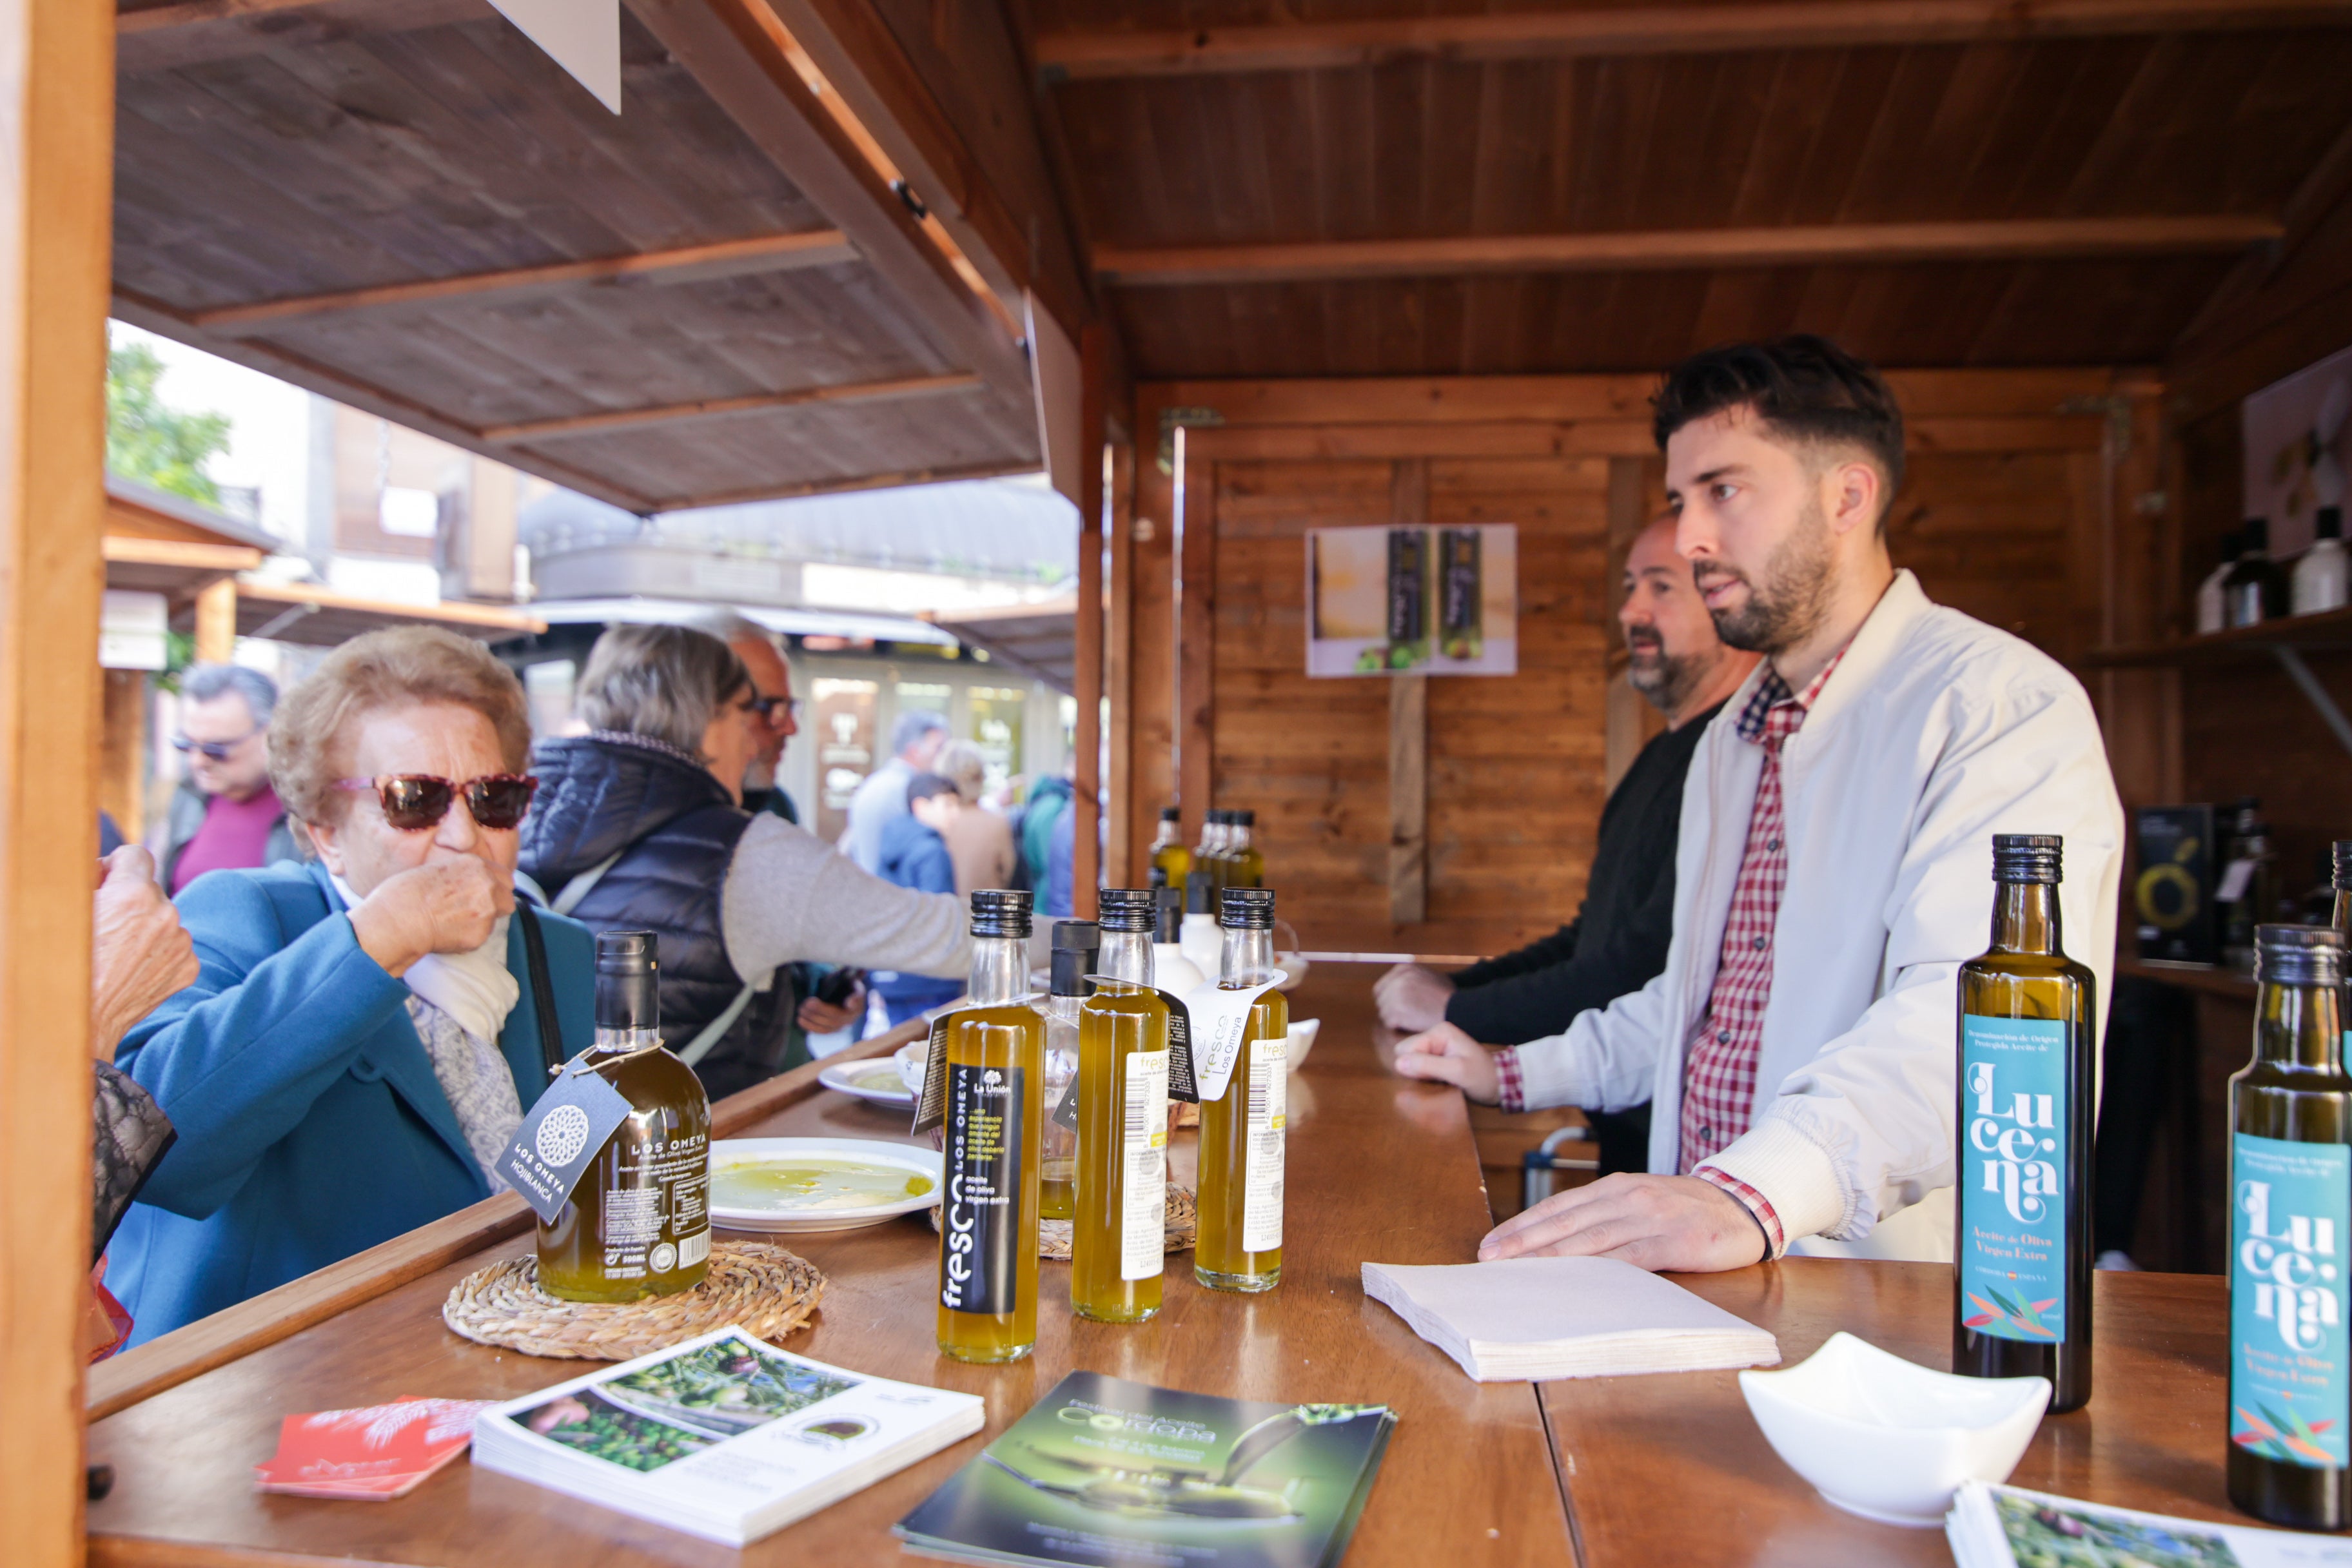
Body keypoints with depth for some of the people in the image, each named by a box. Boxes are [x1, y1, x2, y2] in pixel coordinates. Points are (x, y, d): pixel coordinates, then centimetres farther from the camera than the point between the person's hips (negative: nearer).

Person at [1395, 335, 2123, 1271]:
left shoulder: (2005, 707, -11)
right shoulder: (1729, 738, 18)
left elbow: (1973, 1012, -27)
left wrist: (1751, 1196, -40)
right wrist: (1514, 1074, 24)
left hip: (1899, 1300, -7)